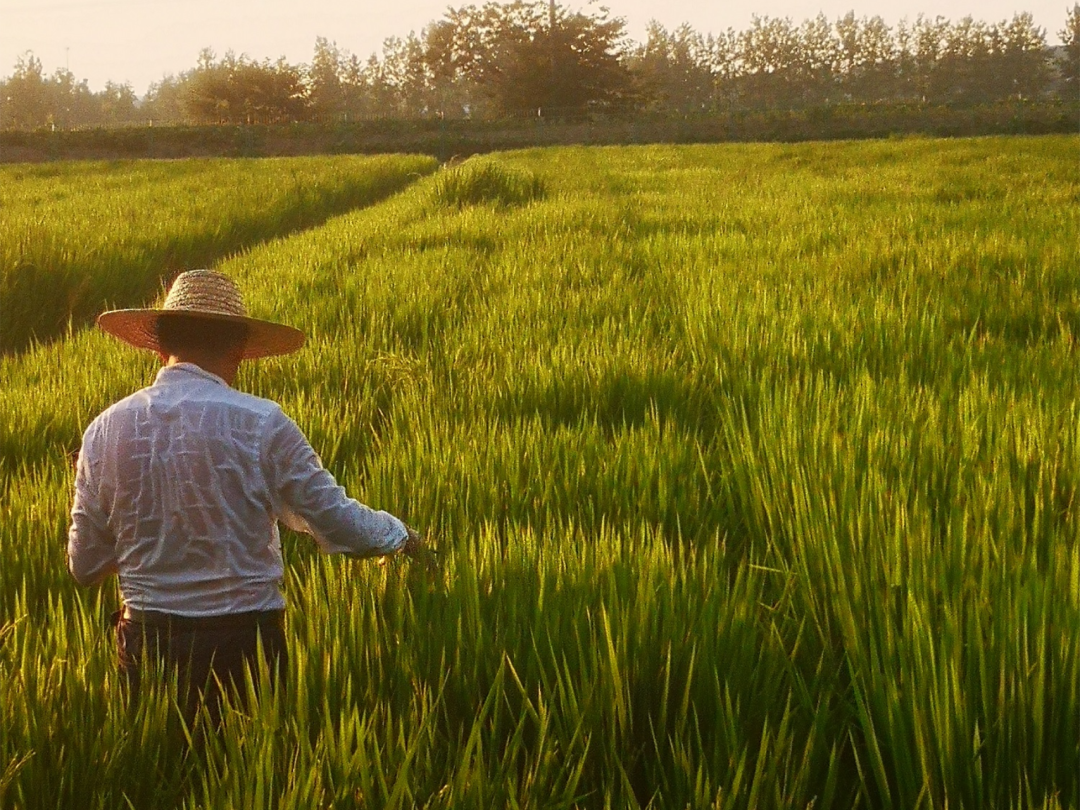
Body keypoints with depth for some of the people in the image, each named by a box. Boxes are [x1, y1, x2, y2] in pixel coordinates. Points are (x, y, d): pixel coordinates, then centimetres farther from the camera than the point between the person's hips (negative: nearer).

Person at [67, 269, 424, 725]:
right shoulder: (261, 425, -12)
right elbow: (337, 523, -5)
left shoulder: (105, 430, -2)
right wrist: (401, 536, 15)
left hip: (146, 641, 3)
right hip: (245, 640, -3)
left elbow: (85, 567, 4)